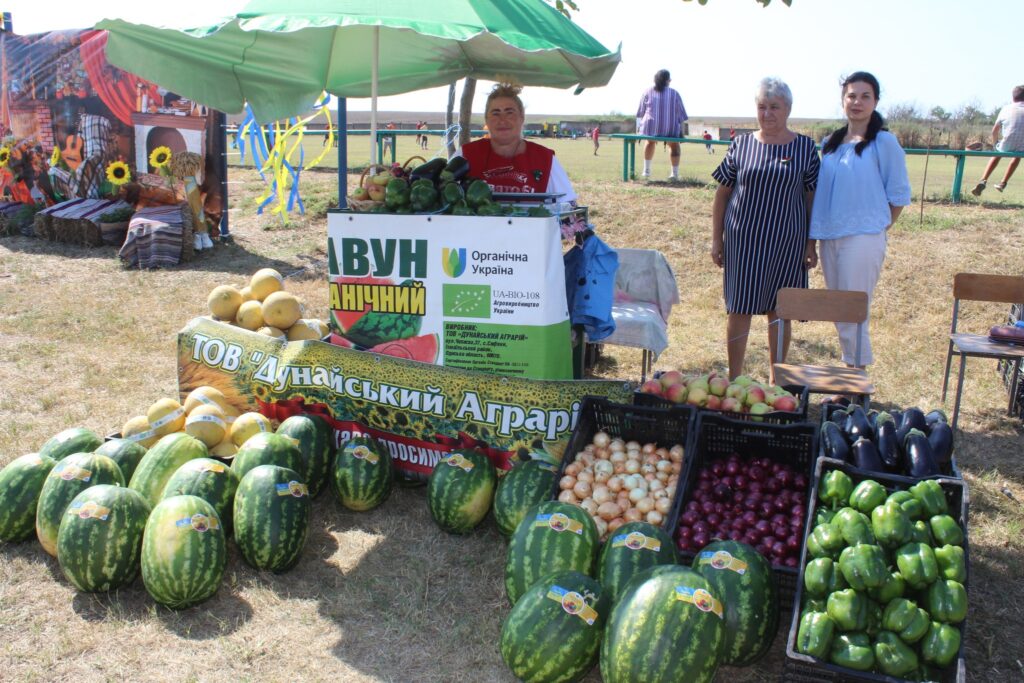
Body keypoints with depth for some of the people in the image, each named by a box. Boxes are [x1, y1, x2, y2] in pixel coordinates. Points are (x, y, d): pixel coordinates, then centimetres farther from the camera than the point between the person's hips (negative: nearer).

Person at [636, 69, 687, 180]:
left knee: (650, 141, 37)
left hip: (651, 129, 1)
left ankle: (646, 170, 36)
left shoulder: (648, 93, 5)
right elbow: (681, 116, 4)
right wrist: (681, 132, 14)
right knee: (674, 144, 33)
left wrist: (638, 129, 16)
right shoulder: (674, 94, 3)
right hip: (670, 131, -1)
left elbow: (640, 113, 6)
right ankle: (675, 173, 28)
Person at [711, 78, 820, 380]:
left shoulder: (805, 148, 3)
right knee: (739, 308, 1)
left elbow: (812, 199, 4)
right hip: (743, 240, 0)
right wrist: (716, 239, 3)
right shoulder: (741, 145, 3)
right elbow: (722, 193, 6)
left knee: (779, 310, 8)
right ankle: (734, 380, 12)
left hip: (786, 242, 0)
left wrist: (811, 244, 0)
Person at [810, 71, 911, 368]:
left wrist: (881, 226, 3)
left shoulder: (884, 142, -5)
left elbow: (899, 194, -1)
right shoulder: (832, 142, 11)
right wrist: (815, 233, 10)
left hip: (863, 237, -6)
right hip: (829, 236, 6)